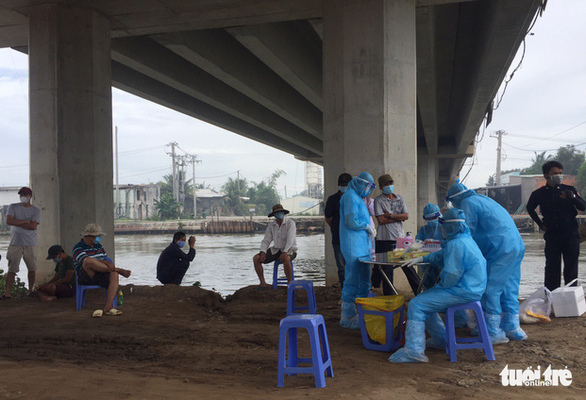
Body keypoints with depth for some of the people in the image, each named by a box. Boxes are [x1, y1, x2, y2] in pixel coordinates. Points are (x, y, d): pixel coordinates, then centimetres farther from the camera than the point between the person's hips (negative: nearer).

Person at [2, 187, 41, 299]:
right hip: (15, 243, -1)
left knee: (32, 269, 5)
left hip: (30, 244, 1)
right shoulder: (13, 207, 8)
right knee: (12, 269, -4)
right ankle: (7, 293, -4)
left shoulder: (35, 211, 6)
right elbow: (8, 221, -7)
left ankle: (31, 290, 19)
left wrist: (16, 223, -7)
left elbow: (32, 226, -8)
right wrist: (25, 221, -8)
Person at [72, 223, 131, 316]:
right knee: (88, 262, -38)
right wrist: (104, 262, -24)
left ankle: (108, 307, -41)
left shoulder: (99, 246, 23)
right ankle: (118, 269, -20)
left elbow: (106, 259, 22)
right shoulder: (78, 248, 0)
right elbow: (86, 260, -19)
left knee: (114, 275, -30)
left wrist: (108, 263, -2)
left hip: (100, 276, 6)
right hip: (86, 278, -5)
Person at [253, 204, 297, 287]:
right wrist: (263, 253, -21)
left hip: (289, 251, -5)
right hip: (276, 250, 5)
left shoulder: (290, 223, -15)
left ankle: (289, 283, -24)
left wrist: (284, 253, -40)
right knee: (256, 258, -14)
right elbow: (266, 241, -2)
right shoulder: (271, 226, 1)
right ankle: (262, 283, -8)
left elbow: (290, 239, -27)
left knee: (286, 259, -43)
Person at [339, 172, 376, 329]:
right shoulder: (350, 197, -11)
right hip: (354, 247, -11)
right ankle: (348, 317, -1)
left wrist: (369, 229, 10)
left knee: (364, 280, 14)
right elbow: (351, 221, -20)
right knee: (353, 280, -8)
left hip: (361, 245, 11)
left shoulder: (357, 197, 22)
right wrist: (367, 226, -7)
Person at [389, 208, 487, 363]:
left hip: (462, 292, -11)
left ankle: (414, 349, -19)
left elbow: (451, 276, -23)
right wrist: (421, 259, 23)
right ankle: (440, 339, 28)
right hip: (470, 289, 11)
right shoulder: (465, 240, 15)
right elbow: (440, 255, 29)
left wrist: (440, 284, -3)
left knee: (416, 305, -14)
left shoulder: (456, 244, -21)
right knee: (424, 300, 21)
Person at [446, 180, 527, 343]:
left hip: (501, 249, -10)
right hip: (517, 246, 10)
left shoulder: (468, 203, -4)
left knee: (490, 290, -3)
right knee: (509, 288, 15)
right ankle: (512, 328, 23)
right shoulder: (482, 199, 25)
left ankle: (494, 333, 1)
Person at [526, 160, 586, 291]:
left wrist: (573, 197, -24)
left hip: (571, 235, 0)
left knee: (571, 267, 0)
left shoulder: (569, 190, 2)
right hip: (551, 236, 1)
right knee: (552, 268, 2)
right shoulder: (539, 194, 3)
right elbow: (530, 208, 21)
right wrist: (541, 224, 13)